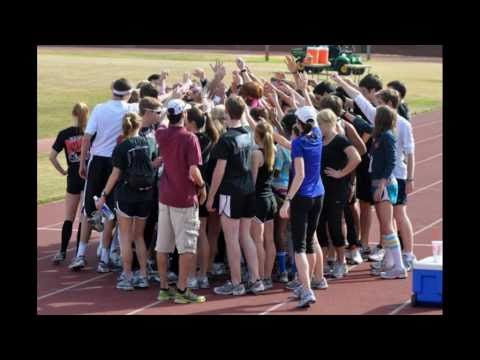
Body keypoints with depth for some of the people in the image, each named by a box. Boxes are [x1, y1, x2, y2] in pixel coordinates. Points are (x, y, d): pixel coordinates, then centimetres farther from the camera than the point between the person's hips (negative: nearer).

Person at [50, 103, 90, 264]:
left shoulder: (64, 134, -1)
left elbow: (52, 156, -3)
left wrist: (62, 171, 9)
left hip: (73, 178, 2)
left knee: (69, 217, 13)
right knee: (84, 217, 3)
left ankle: (62, 252, 9)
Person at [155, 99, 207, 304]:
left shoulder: (161, 135, 1)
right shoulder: (189, 138, -16)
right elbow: (194, 171, -21)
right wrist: (202, 186, -3)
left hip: (165, 196, 6)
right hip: (185, 198, -6)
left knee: (163, 245, 10)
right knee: (187, 246, 0)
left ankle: (164, 288, 16)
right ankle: (182, 290, -1)